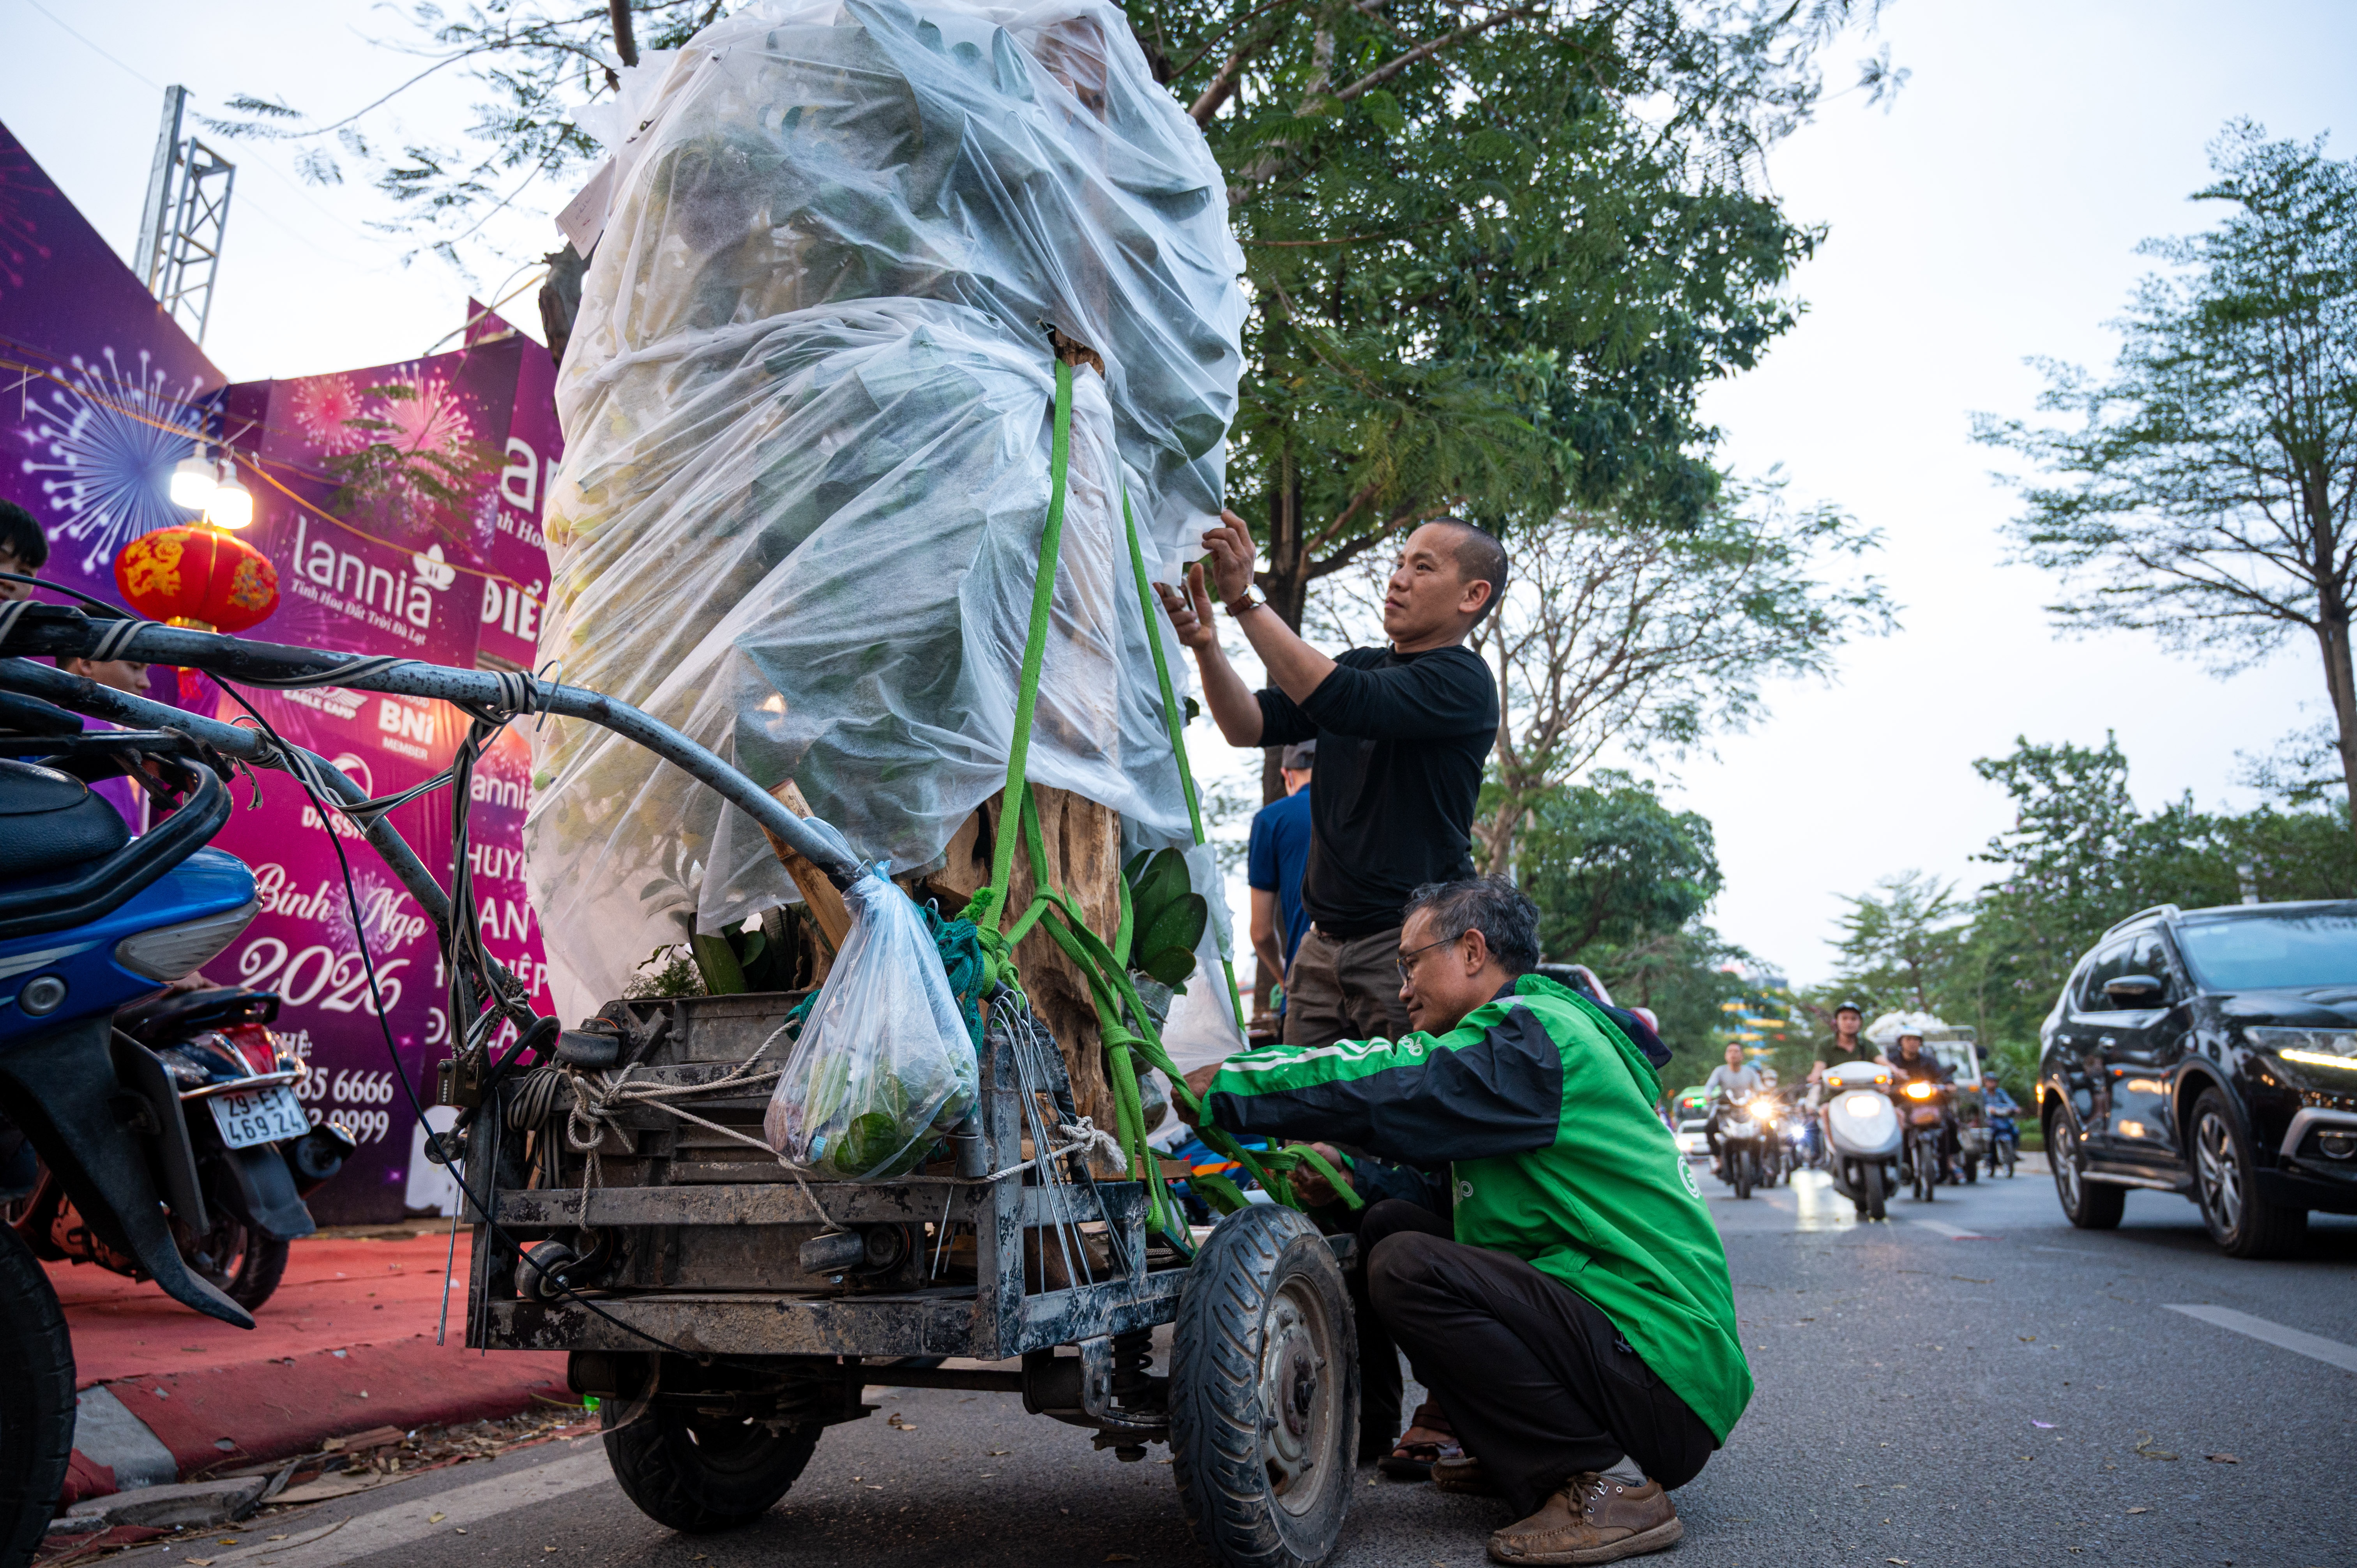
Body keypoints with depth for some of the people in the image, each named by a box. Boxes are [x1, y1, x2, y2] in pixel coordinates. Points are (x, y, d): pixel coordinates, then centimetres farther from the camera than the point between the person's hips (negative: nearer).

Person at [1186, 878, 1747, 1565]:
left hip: (1666, 1385, -10)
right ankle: (1531, 1456, 12)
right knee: (1391, 1224, 7)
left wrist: (1219, 1085, -11)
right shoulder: (1524, 1032, 18)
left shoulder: (1538, 1036, -13)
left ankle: (1609, 1485, -13)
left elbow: (1392, 1092, -22)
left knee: (1407, 1265, -23)